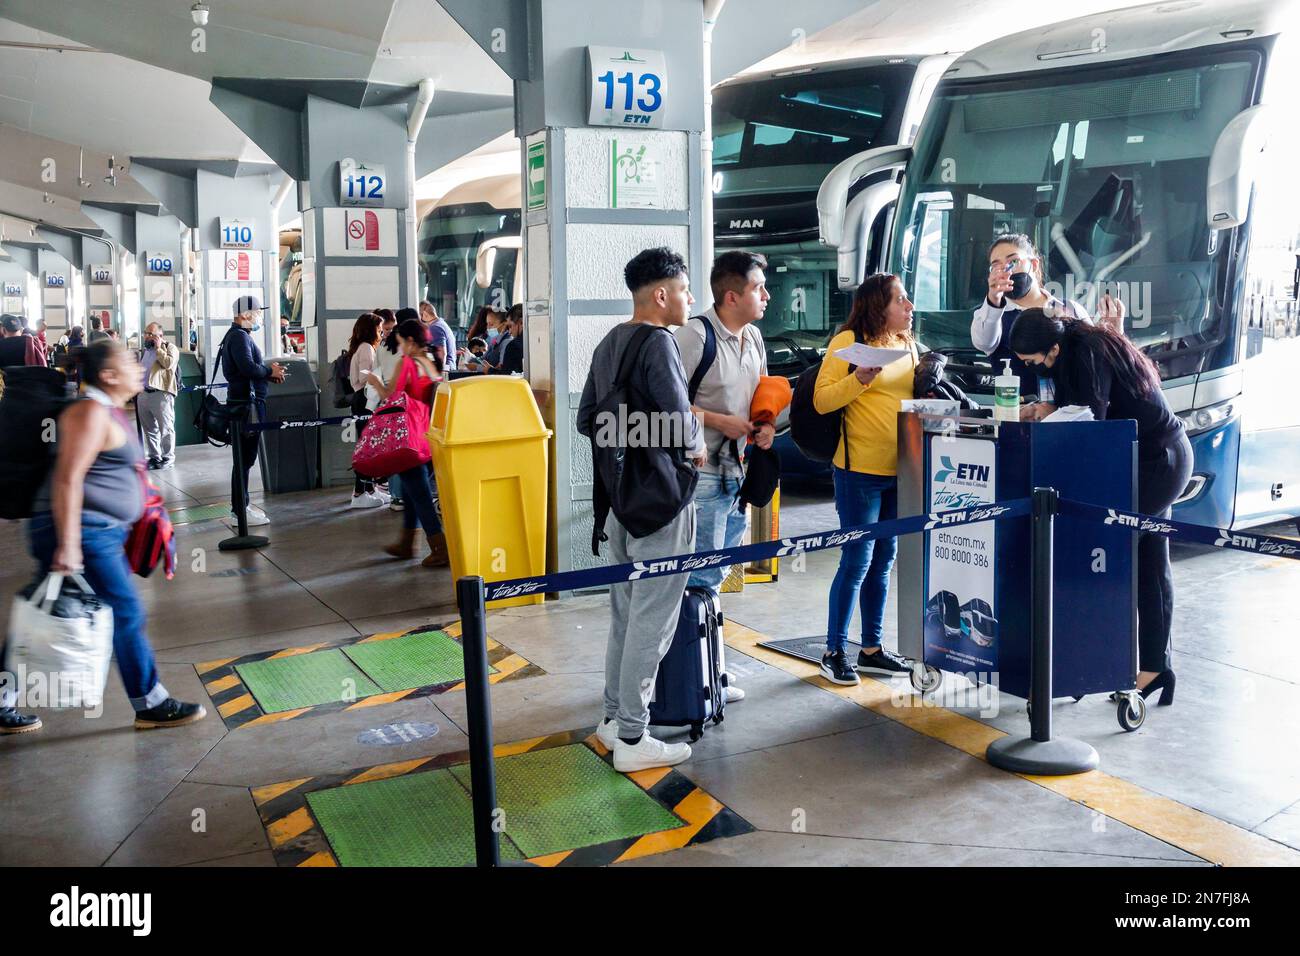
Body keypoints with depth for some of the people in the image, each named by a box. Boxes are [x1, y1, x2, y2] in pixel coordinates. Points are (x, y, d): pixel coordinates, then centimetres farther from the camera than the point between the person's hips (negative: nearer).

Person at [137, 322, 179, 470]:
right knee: (149, 429, 11)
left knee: (166, 428, -4)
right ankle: (154, 457, 19)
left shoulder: (170, 348, -2)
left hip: (162, 393, -8)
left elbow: (169, 363, -20)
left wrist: (159, 348, -12)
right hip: (143, 393, 8)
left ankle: (168, 457, 4)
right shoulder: (146, 350, 20)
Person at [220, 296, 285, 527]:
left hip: (246, 399, 11)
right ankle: (240, 510, -3)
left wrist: (269, 369, 6)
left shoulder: (240, 335, 19)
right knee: (245, 456, -7)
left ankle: (241, 504, 24)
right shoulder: (239, 337, -14)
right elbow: (248, 368, -25)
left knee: (245, 455, 16)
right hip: (247, 402, -11)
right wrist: (270, 372, -10)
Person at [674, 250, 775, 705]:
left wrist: (764, 427, 3)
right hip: (701, 473, -9)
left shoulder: (754, 338, 13)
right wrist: (721, 422, -16)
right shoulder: (695, 335, -13)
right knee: (704, 577, -6)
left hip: (737, 471, 9)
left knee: (716, 574, 16)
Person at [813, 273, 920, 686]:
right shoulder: (848, 340, -7)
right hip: (861, 469, -7)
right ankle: (835, 652, 9)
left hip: (900, 470, 7)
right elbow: (821, 400, -13)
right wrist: (860, 379, -25)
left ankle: (871, 649, 23)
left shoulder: (907, 344, 15)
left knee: (883, 560, 13)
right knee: (857, 561, -4)